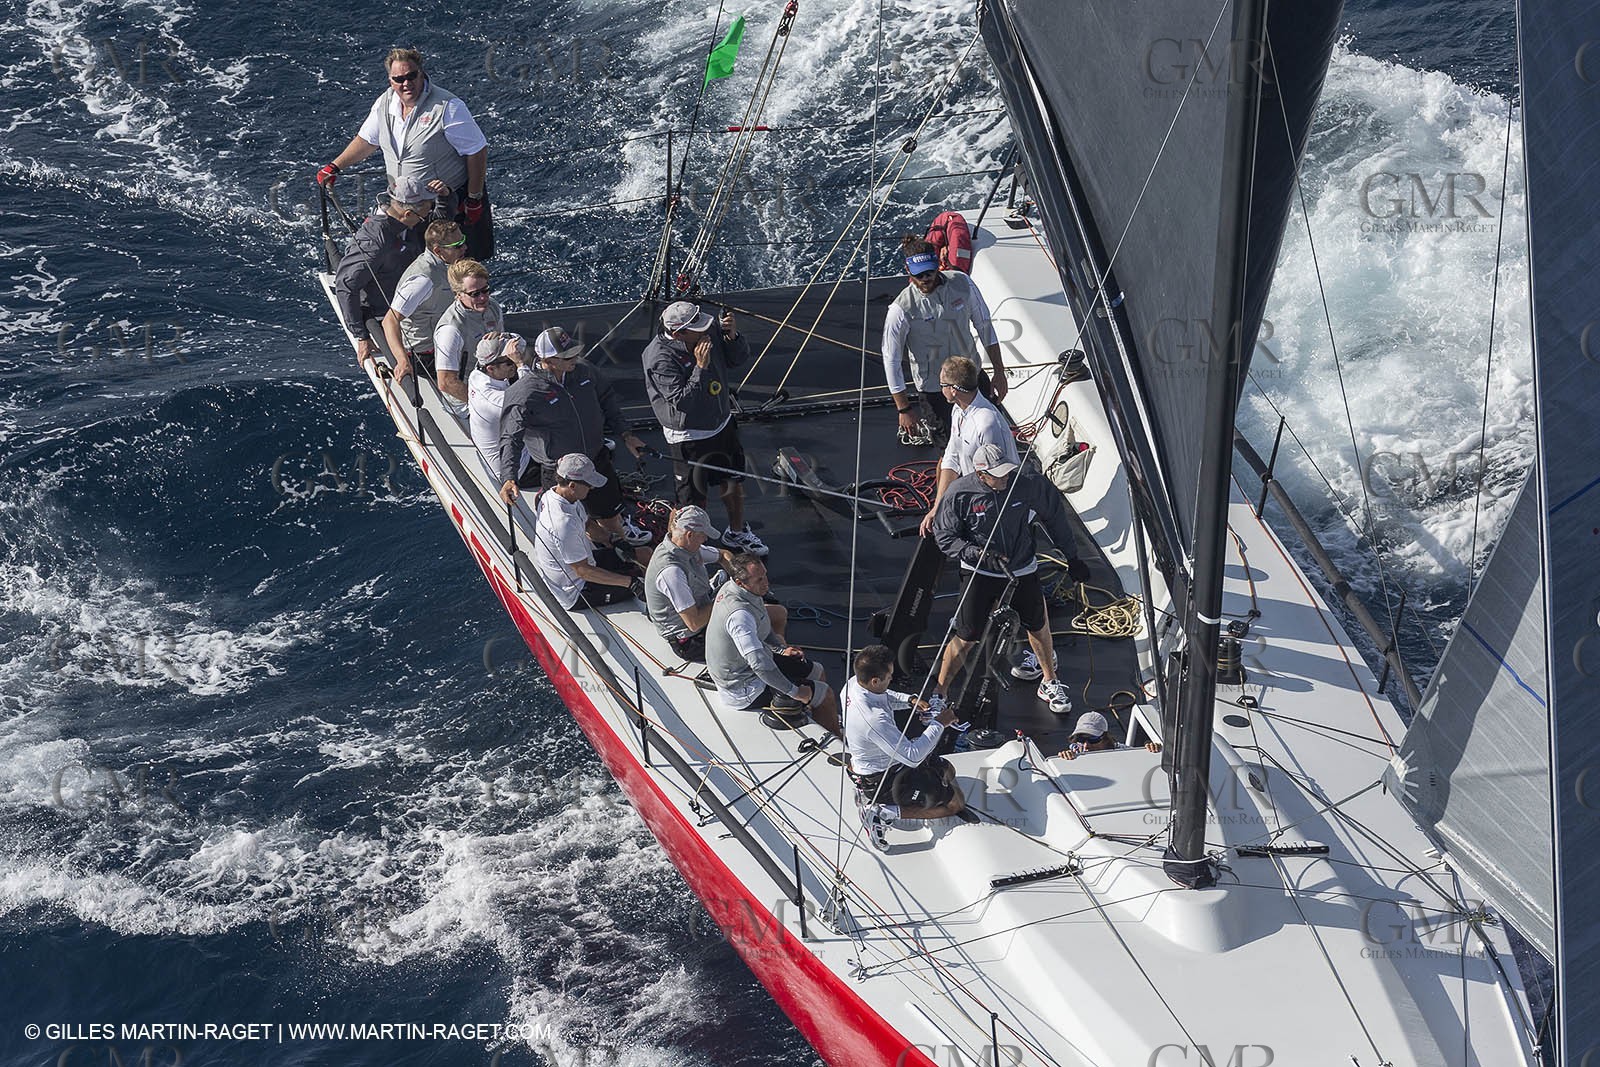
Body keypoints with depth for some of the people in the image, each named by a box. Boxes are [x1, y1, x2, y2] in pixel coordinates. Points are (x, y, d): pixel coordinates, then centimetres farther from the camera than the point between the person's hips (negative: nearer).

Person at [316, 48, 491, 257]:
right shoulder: (385, 103, 1)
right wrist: (334, 167, 14)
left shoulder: (447, 107, -19)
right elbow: (367, 140, 19)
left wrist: (474, 200, -14)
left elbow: (477, 152, -15)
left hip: (447, 205, -6)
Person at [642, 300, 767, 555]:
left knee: (734, 482, 24)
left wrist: (732, 335, -17)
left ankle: (737, 533, 48)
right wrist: (700, 367, -35)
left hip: (722, 424, 7)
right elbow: (683, 401, -31)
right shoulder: (660, 358, -28)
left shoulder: (709, 334, -9)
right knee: (695, 502, 3)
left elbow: (739, 357, 3)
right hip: (689, 436, -7)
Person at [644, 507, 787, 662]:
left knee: (779, 612, 12)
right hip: (690, 642, -10)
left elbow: (724, 555, 20)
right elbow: (694, 623, -30)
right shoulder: (671, 572, -31)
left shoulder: (687, 548, -1)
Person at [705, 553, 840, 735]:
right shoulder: (739, 614, -35)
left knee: (818, 672, 19)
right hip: (745, 690, -10)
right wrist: (794, 691, -30)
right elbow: (759, 663, -39)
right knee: (826, 695, -4)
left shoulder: (730, 588, -4)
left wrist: (781, 649, 12)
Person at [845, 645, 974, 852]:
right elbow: (912, 757, -34)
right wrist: (939, 724, -25)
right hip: (882, 778, -9)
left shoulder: (853, 683, -13)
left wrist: (909, 700, -5)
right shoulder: (874, 719, -40)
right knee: (956, 803, 2)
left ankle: (870, 795, 17)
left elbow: (884, 696, 12)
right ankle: (882, 813, -3)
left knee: (947, 770, 24)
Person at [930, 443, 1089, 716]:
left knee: (1039, 627, 17)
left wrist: (1072, 558, 7)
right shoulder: (960, 493, -18)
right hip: (980, 574, -3)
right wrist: (980, 554, -22)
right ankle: (938, 694, 10)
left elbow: (1055, 517, 1)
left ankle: (1049, 683, 41)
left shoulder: (1029, 484, -15)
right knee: (966, 637, -6)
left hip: (1023, 571, 3)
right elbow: (945, 537, -9)